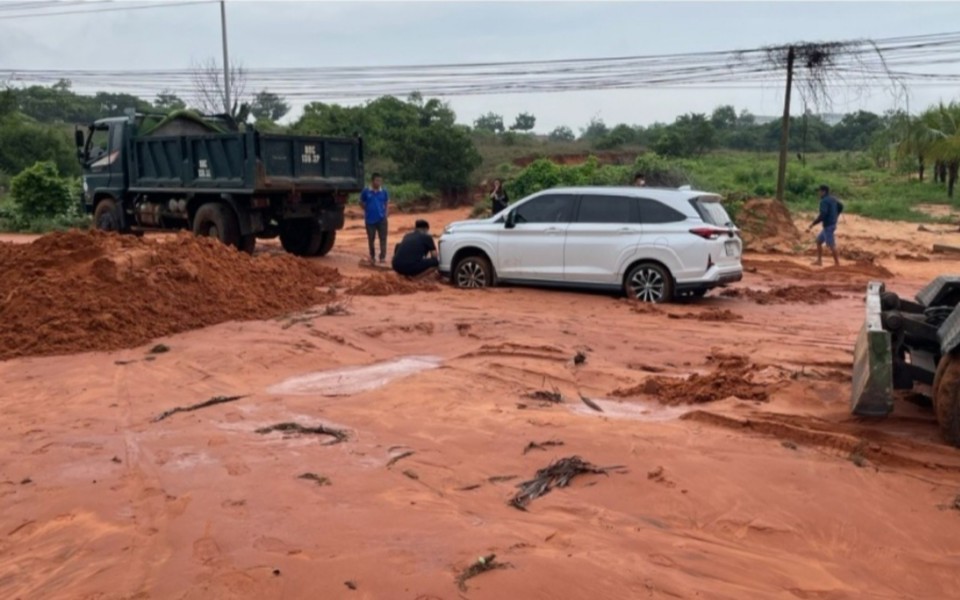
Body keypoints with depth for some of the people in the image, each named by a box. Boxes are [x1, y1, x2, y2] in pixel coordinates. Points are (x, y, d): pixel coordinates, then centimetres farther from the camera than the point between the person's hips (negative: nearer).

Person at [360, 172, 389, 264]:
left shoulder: (384, 191, -1)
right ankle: (372, 256, 24)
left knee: (383, 238, -1)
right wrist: (368, 210, 2)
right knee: (371, 238, 10)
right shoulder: (366, 191, -5)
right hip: (370, 219, 0)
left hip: (382, 218, 0)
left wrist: (384, 211, 4)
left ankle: (383, 257, 4)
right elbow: (361, 203, 9)